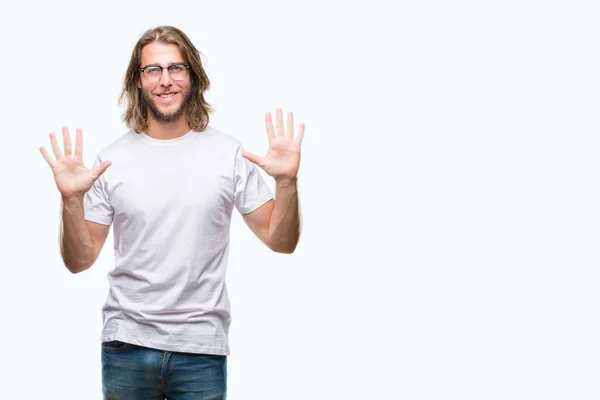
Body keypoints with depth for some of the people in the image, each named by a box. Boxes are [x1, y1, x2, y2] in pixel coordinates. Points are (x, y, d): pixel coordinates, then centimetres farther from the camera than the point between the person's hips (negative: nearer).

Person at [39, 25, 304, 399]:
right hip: (127, 343, 1)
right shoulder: (112, 160, 1)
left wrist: (287, 183, -14)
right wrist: (72, 200, -13)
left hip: (202, 348, 0)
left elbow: (281, 241, 1)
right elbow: (79, 261, 2)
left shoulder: (229, 153, 1)